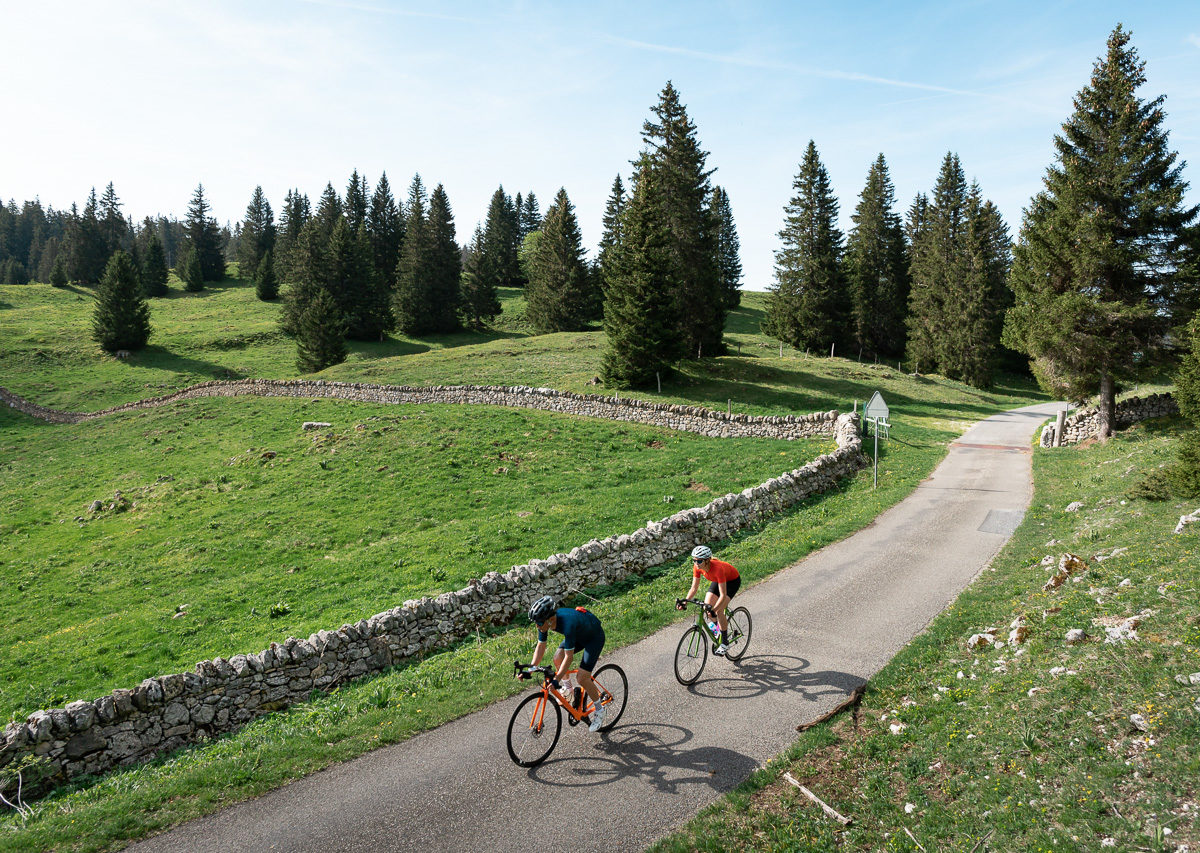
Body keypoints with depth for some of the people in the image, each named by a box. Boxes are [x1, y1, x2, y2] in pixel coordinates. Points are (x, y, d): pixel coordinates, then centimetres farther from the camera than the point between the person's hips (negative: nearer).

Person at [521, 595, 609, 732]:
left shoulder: (567, 624, -41)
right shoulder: (545, 621, -19)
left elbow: (569, 657, -36)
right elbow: (541, 647, -8)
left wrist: (556, 680, -37)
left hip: (595, 637, -7)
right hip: (579, 635, 7)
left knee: (582, 677, -13)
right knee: (557, 658, -11)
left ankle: (600, 710, 9)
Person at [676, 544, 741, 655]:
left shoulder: (717, 568, -41)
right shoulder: (697, 567, -24)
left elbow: (723, 595, -40)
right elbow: (694, 588, -16)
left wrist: (714, 609, -51)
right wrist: (684, 602, -29)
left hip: (732, 580, -6)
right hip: (717, 580, 6)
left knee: (719, 610, -21)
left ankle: (725, 643, -6)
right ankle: (720, 628, 21)